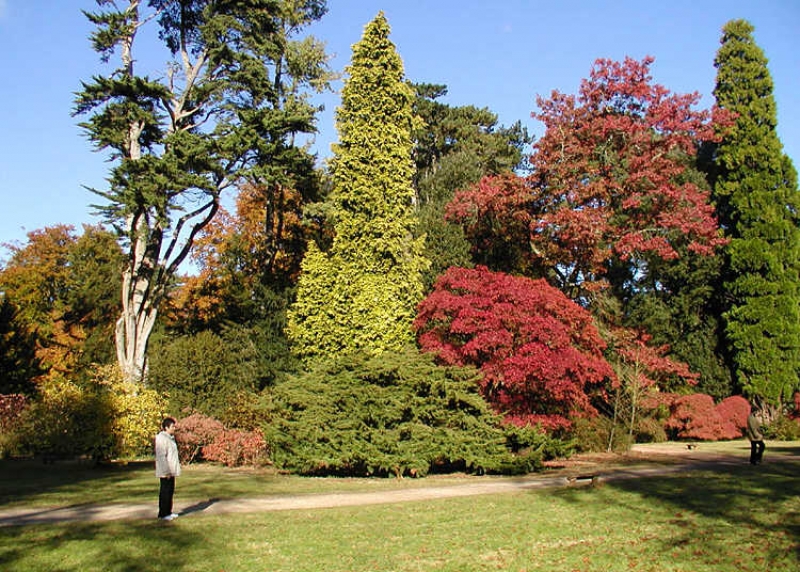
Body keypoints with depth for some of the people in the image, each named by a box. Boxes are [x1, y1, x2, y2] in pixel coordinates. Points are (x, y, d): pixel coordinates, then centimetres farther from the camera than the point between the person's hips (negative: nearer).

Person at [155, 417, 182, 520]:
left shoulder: (170, 437, 14)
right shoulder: (161, 438, -16)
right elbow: (161, 456, -20)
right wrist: (167, 471, -22)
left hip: (171, 470, 9)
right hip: (165, 472, -9)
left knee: (170, 491, 14)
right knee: (165, 492, -2)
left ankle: (168, 512, 23)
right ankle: (162, 514, 6)